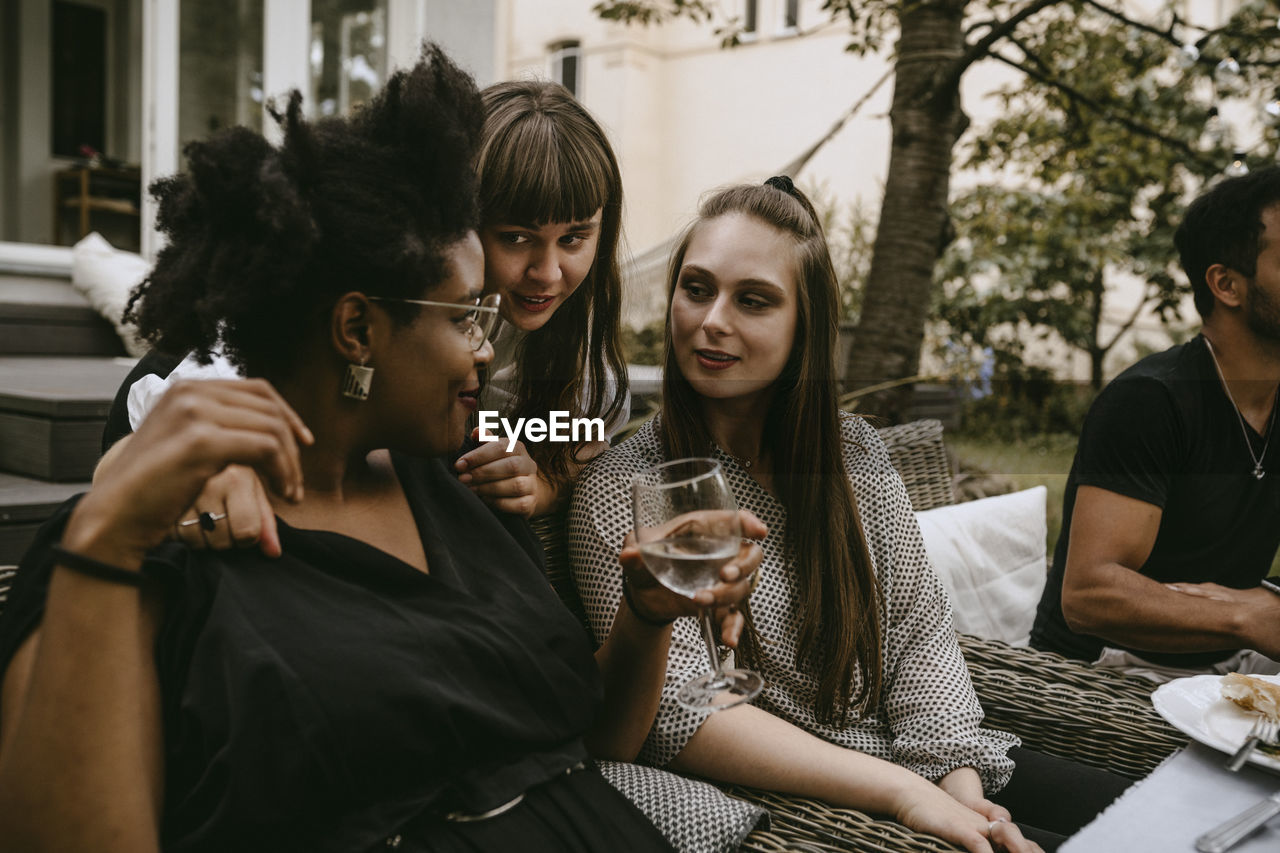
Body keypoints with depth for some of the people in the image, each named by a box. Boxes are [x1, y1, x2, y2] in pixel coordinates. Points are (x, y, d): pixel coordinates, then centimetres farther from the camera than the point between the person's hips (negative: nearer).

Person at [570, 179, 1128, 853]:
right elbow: (683, 714, -18)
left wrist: (960, 780, -11)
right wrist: (903, 794, -22)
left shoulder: (856, 452, 5)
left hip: (929, 765, 6)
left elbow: (917, 627, 4)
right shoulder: (621, 493, -11)